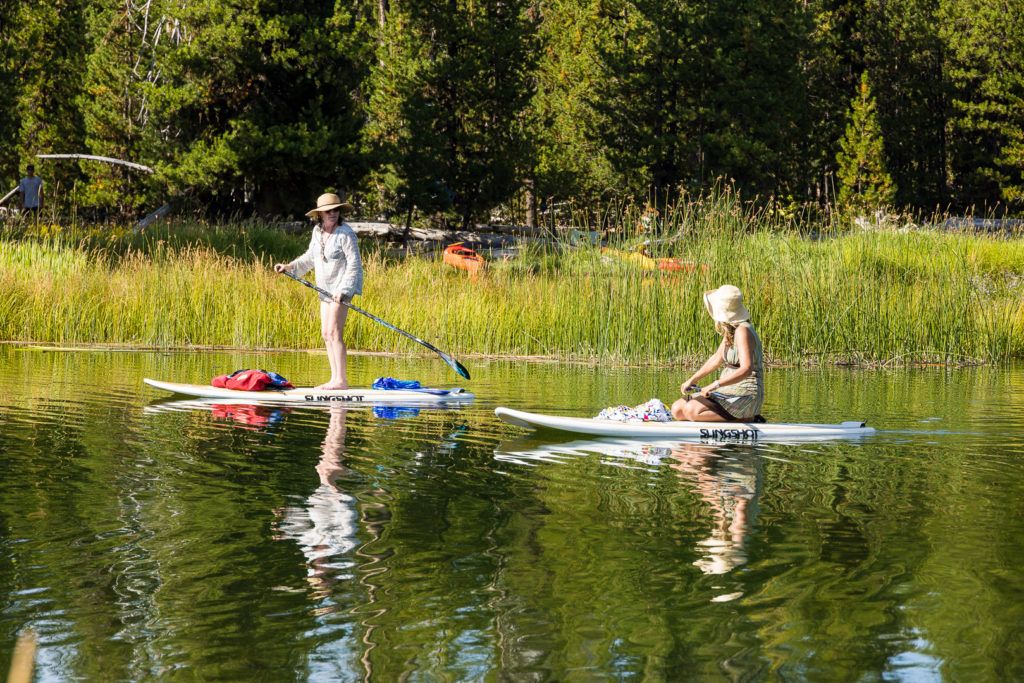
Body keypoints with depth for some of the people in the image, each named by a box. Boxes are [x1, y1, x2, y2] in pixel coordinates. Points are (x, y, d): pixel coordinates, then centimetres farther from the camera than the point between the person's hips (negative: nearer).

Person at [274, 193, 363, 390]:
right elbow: (310, 257, 22)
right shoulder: (317, 231, 6)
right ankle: (335, 379, 13)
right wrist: (288, 266, 16)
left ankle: (341, 380, -18)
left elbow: (354, 264, -19)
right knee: (326, 334, 9)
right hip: (326, 288, 9)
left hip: (343, 286, -9)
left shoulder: (345, 233, -17)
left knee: (334, 332, -16)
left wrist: (342, 290, -25)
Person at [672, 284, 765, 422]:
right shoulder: (730, 330, 9)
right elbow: (718, 358, 22)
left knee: (691, 410, -25)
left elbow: (746, 369, -31)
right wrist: (692, 380, 17)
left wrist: (715, 385, -35)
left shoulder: (743, 331, -20)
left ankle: (748, 420, -11)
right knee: (677, 409, 5)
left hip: (745, 395, -10)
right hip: (729, 392, 10)